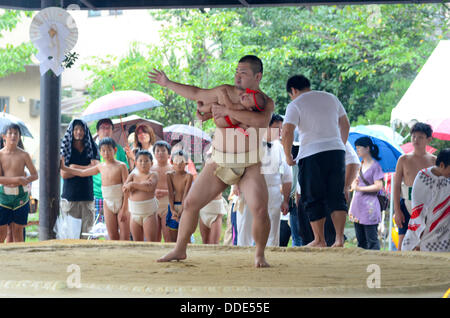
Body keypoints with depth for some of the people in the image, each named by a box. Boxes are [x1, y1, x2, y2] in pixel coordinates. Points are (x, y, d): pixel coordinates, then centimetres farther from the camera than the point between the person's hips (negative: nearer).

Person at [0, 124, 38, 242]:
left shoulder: (24, 155, 1)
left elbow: (34, 175, 4)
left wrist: (25, 180, -16)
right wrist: (16, 180, -18)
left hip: (20, 196, 1)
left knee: (18, 230, 5)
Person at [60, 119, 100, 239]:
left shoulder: (91, 148, 11)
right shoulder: (65, 148, 6)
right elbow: (63, 174, -3)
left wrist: (76, 167, -4)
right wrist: (86, 169, -3)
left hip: (87, 196, 1)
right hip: (69, 196, -1)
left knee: (86, 231, -3)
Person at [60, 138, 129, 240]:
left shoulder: (121, 166, -8)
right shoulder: (101, 167, 8)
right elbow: (82, 173, 21)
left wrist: (124, 209, -16)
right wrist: (64, 168, 21)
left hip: (121, 204, -5)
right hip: (108, 204, 5)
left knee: (124, 237, -5)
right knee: (113, 237, 5)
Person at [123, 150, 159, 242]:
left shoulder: (153, 175, -1)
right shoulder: (133, 175, 9)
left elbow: (150, 186, -21)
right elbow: (125, 188, -7)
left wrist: (133, 184, -14)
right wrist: (143, 184, -16)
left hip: (148, 213, -4)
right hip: (135, 212, 4)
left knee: (151, 241, -8)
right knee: (137, 242, 12)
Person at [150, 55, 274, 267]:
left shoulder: (265, 102, -3)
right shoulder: (225, 93, 8)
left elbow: (262, 120, -25)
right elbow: (196, 94, 21)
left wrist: (227, 111, -24)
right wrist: (168, 84, 27)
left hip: (249, 167, -4)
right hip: (219, 163, 4)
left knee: (260, 210, -21)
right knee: (190, 203, 0)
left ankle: (259, 255, 1)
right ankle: (179, 250, 16)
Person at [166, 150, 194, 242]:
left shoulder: (188, 176, -8)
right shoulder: (169, 175, 1)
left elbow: (186, 194, -15)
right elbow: (170, 193, -5)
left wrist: (181, 210, -24)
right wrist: (172, 210, -15)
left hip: (184, 207, -3)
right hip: (173, 206, 3)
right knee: (173, 238, 5)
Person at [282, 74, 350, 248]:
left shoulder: (295, 105, -2)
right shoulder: (330, 98, 15)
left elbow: (287, 133, -14)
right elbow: (345, 125, 25)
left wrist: (288, 156, -1)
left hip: (311, 155, -5)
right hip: (336, 151, 5)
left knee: (314, 200, 5)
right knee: (336, 197, 7)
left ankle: (320, 240, 10)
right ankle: (339, 238, -4)